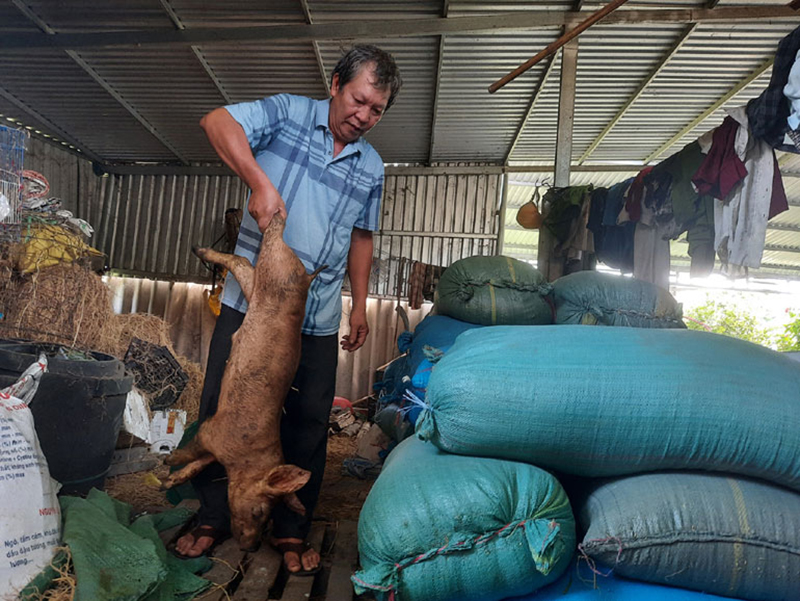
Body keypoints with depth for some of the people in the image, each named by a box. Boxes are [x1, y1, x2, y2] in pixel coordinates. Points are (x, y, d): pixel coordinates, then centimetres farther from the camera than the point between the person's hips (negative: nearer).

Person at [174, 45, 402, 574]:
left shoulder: (372, 168, 11)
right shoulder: (287, 114, 1)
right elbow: (218, 122, -13)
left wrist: (360, 306, 14)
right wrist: (260, 182, -27)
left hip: (317, 317, 3)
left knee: (308, 422, 6)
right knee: (221, 408, 6)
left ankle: (292, 531, 24)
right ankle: (213, 519, 27)